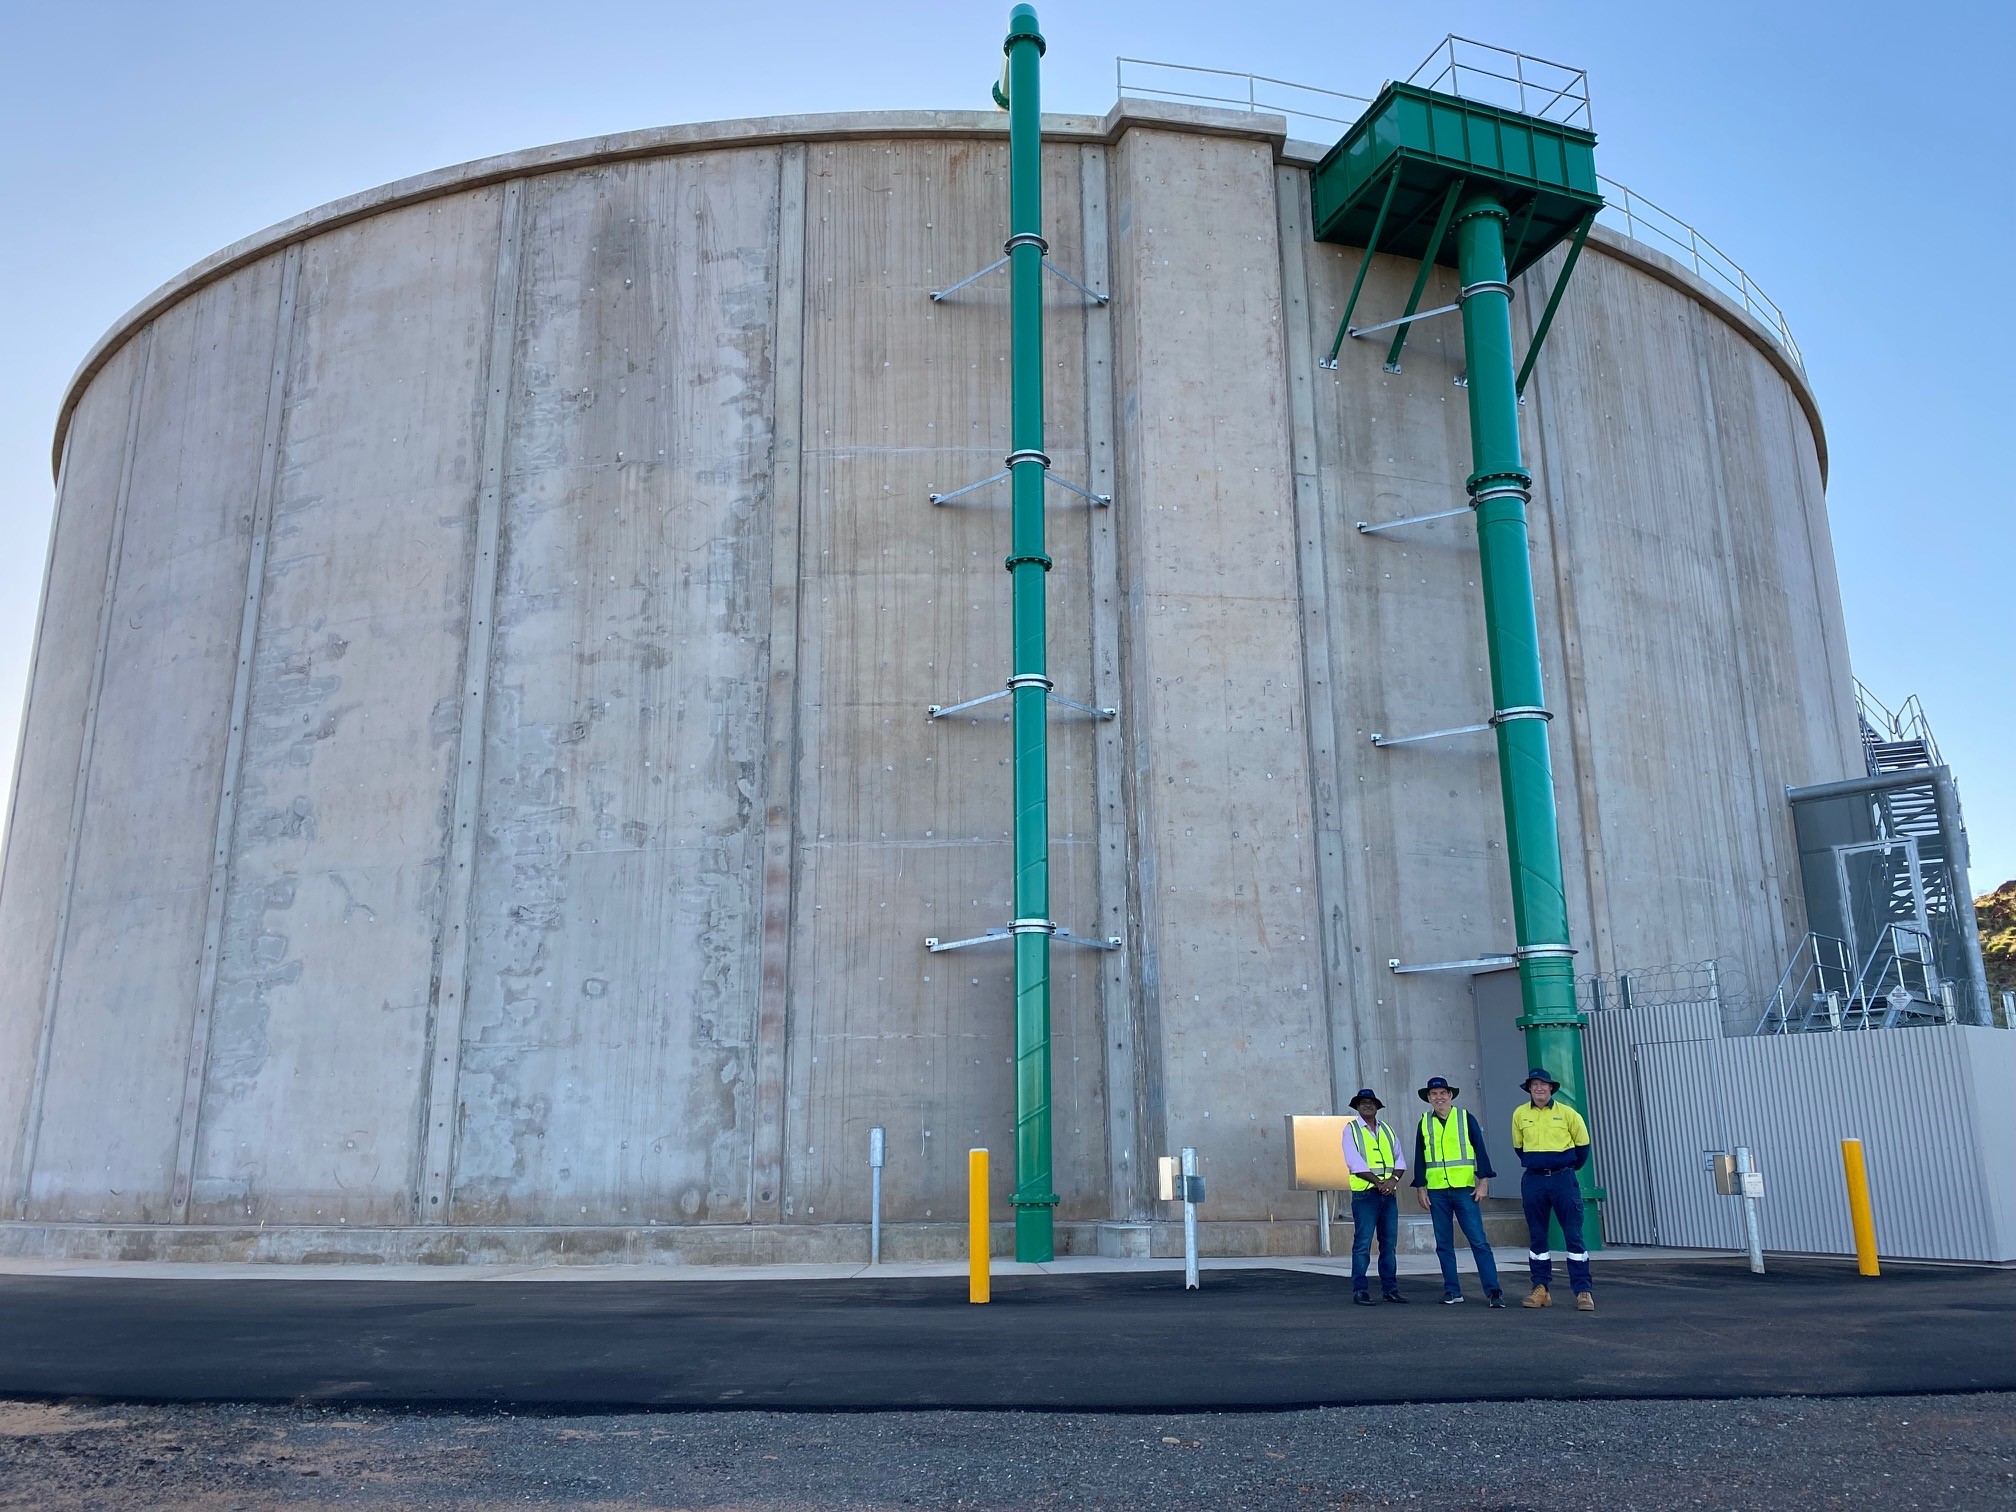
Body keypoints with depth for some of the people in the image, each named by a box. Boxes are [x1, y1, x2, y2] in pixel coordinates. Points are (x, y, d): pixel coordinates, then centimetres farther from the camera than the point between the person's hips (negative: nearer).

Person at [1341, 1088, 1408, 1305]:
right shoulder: (1351, 1129, 2)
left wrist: (1393, 1179, -7)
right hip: (1365, 1192, -5)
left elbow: (1400, 1159, 11)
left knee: (1390, 1243, 6)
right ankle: (1359, 1290, -4)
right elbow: (1355, 1163, -8)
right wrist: (1377, 1182, -14)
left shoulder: (1387, 1129, 16)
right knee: (1363, 1242, -7)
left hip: (1389, 1192, 5)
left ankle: (1390, 1288, 13)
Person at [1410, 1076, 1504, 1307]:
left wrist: (1483, 1181, -5)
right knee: (1443, 1244, 5)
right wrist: (1421, 1188, 5)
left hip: (1465, 1188, -3)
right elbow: (1419, 1158, 12)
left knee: (1478, 1241, -7)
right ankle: (1452, 1290, 13)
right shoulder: (1424, 1123, 10)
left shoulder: (1465, 1117, 4)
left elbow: (1480, 1149, 2)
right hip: (1436, 1191, 3)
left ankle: (1493, 1290, -6)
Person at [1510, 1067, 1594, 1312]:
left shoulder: (1566, 1113, -2)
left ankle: (1583, 1291, 1)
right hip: (1533, 1181, 2)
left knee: (1573, 1235, -3)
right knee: (1537, 1237, 6)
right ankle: (1541, 1289, 13)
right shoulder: (1520, 1114, 4)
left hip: (1563, 1179, -2)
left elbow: (1582, 1143, 11)